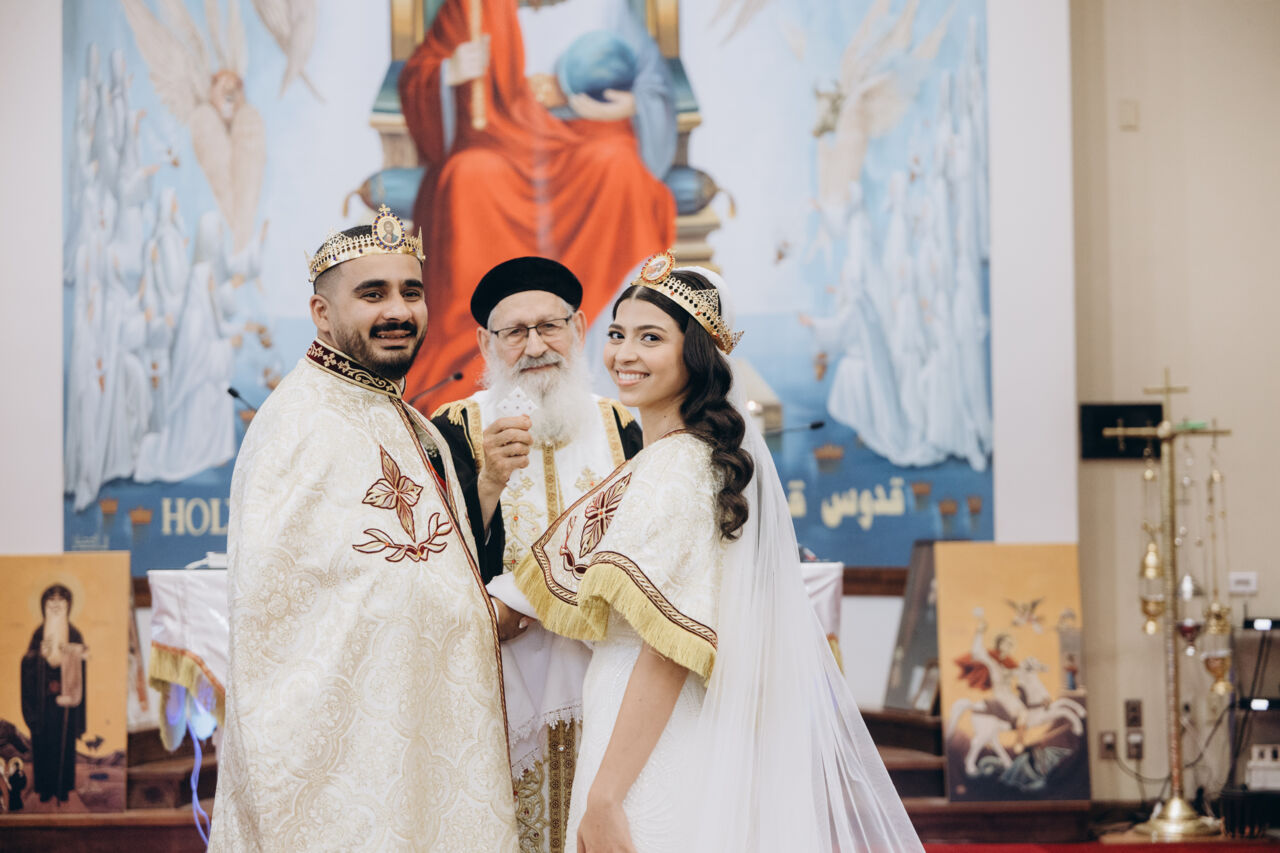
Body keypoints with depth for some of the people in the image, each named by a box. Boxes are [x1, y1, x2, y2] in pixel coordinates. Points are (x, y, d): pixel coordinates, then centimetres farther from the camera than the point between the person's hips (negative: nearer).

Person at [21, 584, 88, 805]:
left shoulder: (75, 636, 3)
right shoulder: (39, 636, 5)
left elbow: (81, 673, 0)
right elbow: (29, 668, 2)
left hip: (66, 702, -1)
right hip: (43, 702, 1)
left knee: (65, 744, 1)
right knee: (43, 744, 1)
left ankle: (63, 789, 8)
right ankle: (45, 789, 8)